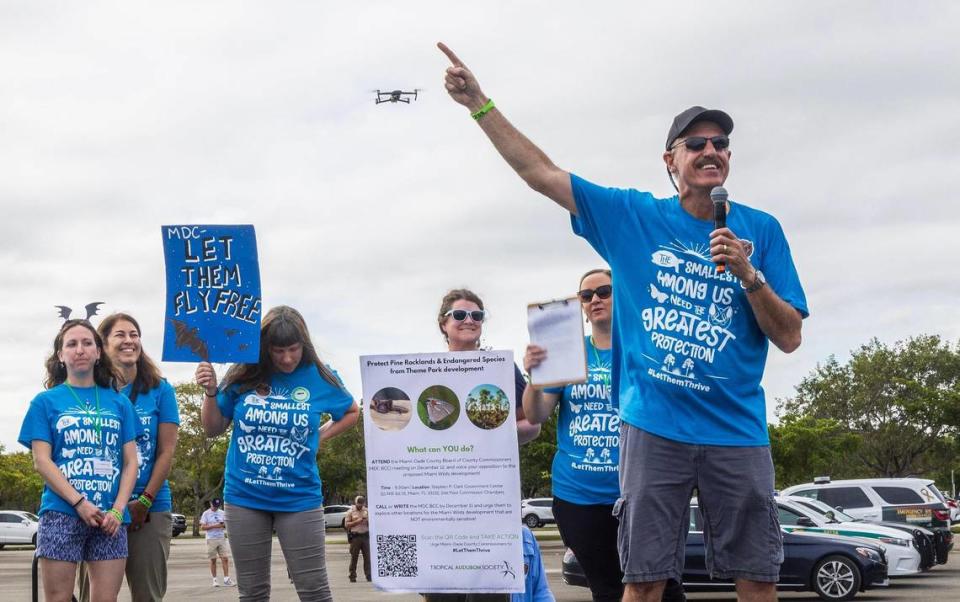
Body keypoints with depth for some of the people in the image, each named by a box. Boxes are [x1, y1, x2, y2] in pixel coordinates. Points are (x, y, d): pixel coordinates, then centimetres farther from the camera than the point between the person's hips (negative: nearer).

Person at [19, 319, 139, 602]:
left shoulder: (119, 402, 14)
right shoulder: (46, 401, 8)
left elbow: (130, 462, 10)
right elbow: (41, 461, -1)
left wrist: (117, 510, -6)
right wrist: (80, 503, -12)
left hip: (110, 517, 2)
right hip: (61, 513, -2)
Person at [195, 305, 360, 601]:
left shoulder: (320, 377, -5)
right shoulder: (243, 376, -4)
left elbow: (351, 412, 15)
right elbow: (213, 429, 6)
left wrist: (320, 436, 1)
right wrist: (210, 392, -11)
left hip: (299, 498, -1)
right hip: (244, 498, 1)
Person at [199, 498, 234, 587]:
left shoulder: (222, 513, 11)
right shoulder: (206, 514, 0)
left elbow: (226, 524, 16)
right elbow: (202, 527, -6)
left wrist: (223, 525, -8)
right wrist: (215, 526, -16)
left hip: (222, 539, 3)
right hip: (211, 539, -3)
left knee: (225, 558, -5)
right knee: (213, 560, 2)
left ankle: (226, 579, -4)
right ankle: (215, 580, 9)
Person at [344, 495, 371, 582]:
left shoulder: (366, 511, 13)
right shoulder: (350, 511, 3)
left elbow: (371, 524, 19)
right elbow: (346, 524, -2)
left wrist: (368, 521, -5)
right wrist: (357, 521, -13)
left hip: (365, 535, 3)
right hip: (355, 536, -3)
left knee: (367, 556, 0)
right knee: (354, 557, -1)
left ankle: (368, 575, 4)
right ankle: (352, 576, 3)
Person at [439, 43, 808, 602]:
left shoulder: (761, 230, 5)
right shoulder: (635, 217, 5)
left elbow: (789, 338, 3)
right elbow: (542, 173, 6)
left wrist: (748, 273, -13)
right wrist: (480, 103, 0)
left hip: (737, 431, 1)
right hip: (654, 428, 0)